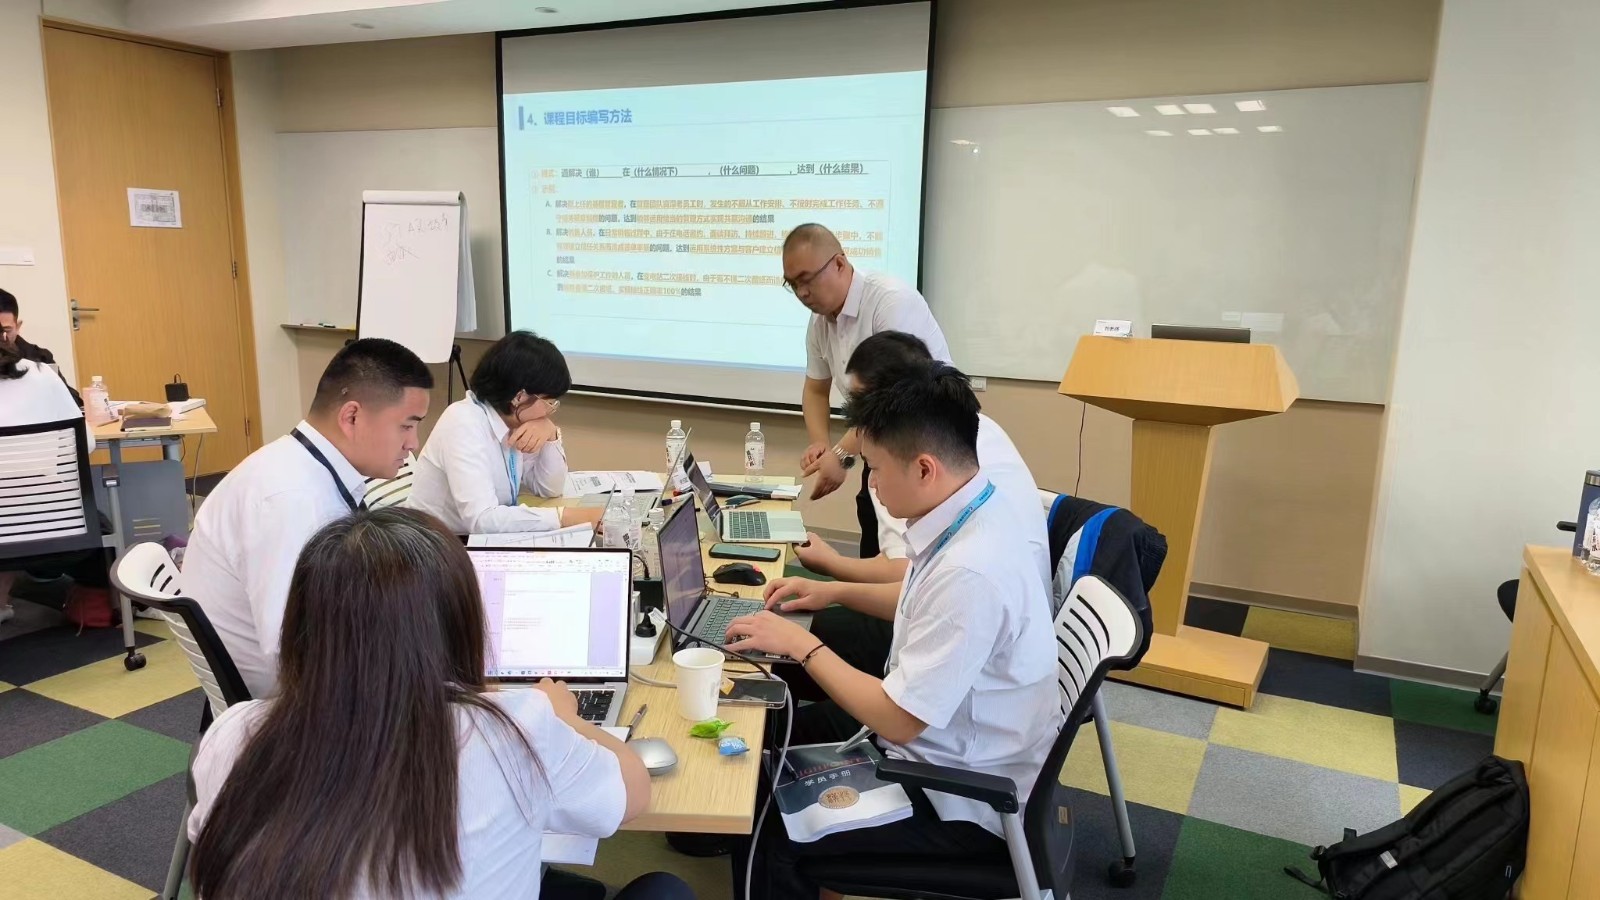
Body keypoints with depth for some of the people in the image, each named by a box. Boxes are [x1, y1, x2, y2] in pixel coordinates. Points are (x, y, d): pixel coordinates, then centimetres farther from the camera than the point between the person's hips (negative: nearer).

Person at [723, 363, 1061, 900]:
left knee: (768, 827, -6)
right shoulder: (968, 518, -6)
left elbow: (897, 719, -26)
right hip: (939, 734, 9)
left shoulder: (971, 571, -34)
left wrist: (802, 645, -16)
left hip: (965, 798, -9)